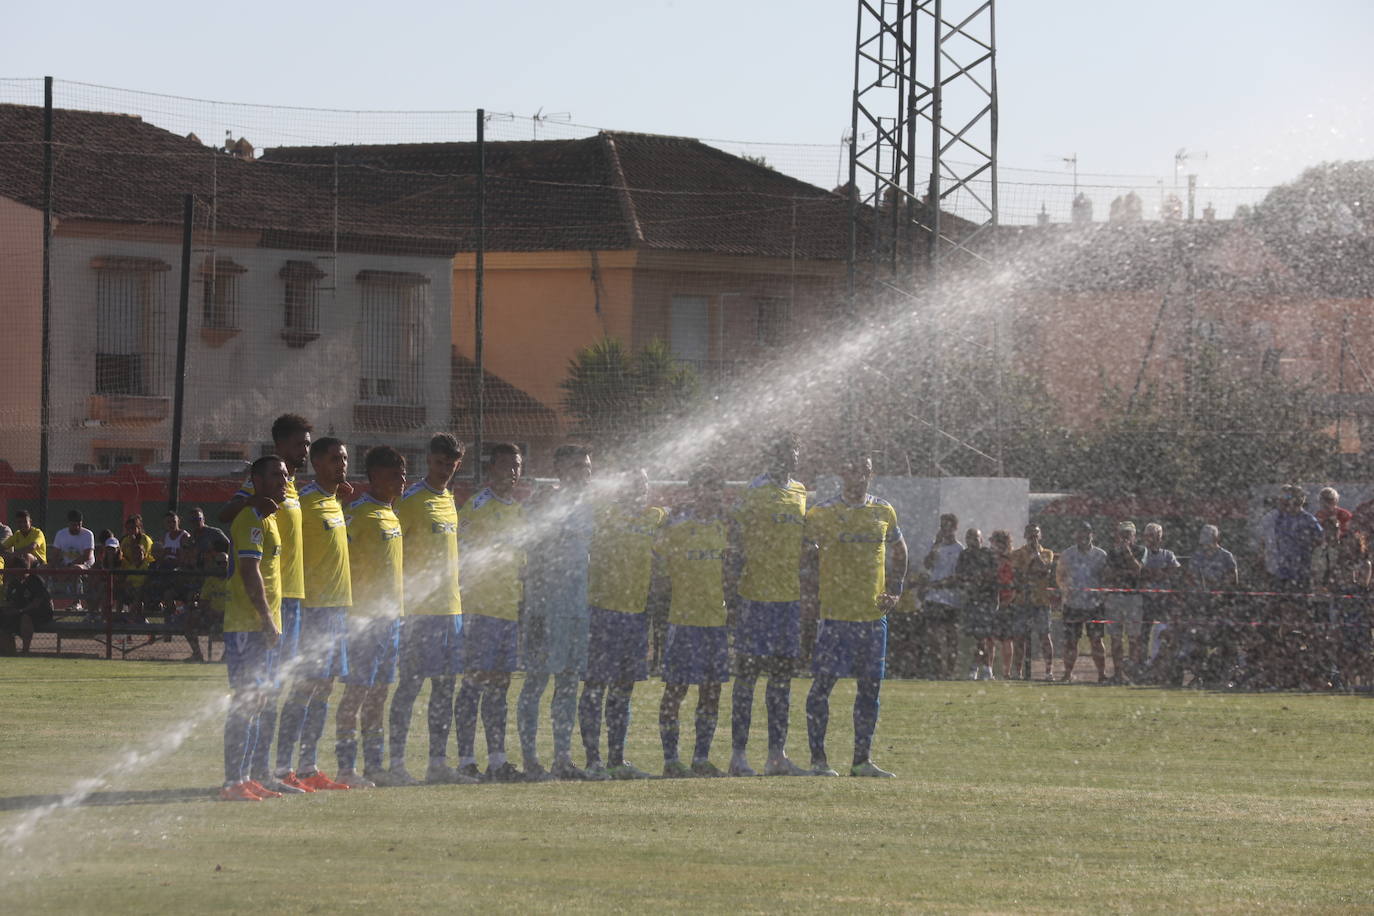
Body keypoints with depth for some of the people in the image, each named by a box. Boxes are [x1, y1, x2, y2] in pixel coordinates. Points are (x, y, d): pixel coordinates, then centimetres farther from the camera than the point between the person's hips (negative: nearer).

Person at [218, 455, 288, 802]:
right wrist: (267, 620, -22)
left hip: (266, 627, 10)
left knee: (255, 703, 11)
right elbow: (250, 572, -20)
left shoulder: (269, 519, 19)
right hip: (248, 626, -10)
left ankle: (243, 778, 15)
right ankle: (232, 782, -11)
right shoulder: (252, 519, -12)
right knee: (244, 703, -10)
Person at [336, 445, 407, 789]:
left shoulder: (392, 516, 17)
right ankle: (347, 768, -6)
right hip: (364, 618, -9)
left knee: (378, 693, 10)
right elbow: (344, 566, -15)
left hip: (389, 616, 9)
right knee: (356, 692, -7)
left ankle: (373, 766, 14)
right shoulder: (359, 514, -11)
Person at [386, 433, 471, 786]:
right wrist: (401, 598, -17)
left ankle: (438, 763, 12)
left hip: (450, 607, 8)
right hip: (419, 608, -8)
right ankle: (396, 764, -7)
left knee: (445, 685, 8)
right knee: (410, 684, -8)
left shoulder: (449, 500, 17)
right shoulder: (412, 501, -8)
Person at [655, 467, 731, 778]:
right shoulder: (678, 525, -7)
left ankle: (702, 758, 14)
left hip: (717, 619, 6)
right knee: (677, 688, -3)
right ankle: (671, 759, 2)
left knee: (712, 689, 7)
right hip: (685, 620, -6)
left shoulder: (722, 527, 13)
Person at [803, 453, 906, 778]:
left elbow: (898, 551, 25)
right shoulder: (822, 514, -5)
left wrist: (894, 591, 14)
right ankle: (818, 758, 0)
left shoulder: (884, 513, 10)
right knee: (823, 682, -6)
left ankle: (863, 760, 12)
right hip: (835, 613, -4)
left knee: (870, 686, 5)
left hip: (873, 614, 5)